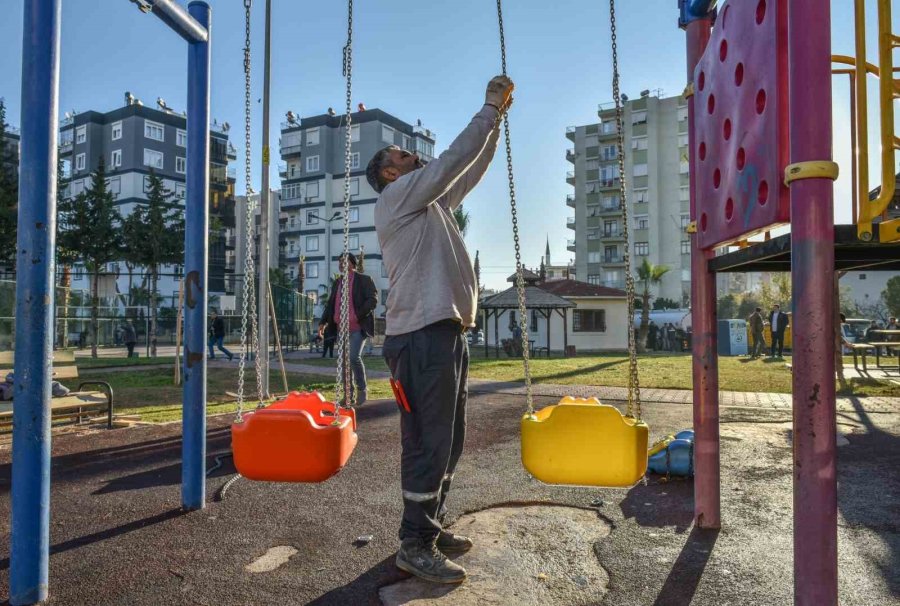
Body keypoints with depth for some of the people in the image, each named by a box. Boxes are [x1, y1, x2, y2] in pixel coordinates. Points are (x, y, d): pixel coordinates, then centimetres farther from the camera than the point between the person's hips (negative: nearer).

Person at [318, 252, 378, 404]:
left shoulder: (364, 280, 0)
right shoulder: (337, 282, 19)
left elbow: (373, 300, -9)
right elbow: (330, 303, 20)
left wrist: (358, 316, -19)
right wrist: (323, 321, 7)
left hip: (358, 327, -6)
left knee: (354, 357, -20)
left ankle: (362, 389, 0)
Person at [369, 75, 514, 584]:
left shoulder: (432, 204, 24)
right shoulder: (397, 196, -1)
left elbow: (471, 171, 29)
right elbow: (455, 157, -6)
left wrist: (497, 120, 23)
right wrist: (491, 108, 4)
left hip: (448, 331, 10)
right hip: (423, 333, -10)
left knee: (448, 441, 14)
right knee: (429, 442, -7)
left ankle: (433, 526, 26)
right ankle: (416, 544, 4)